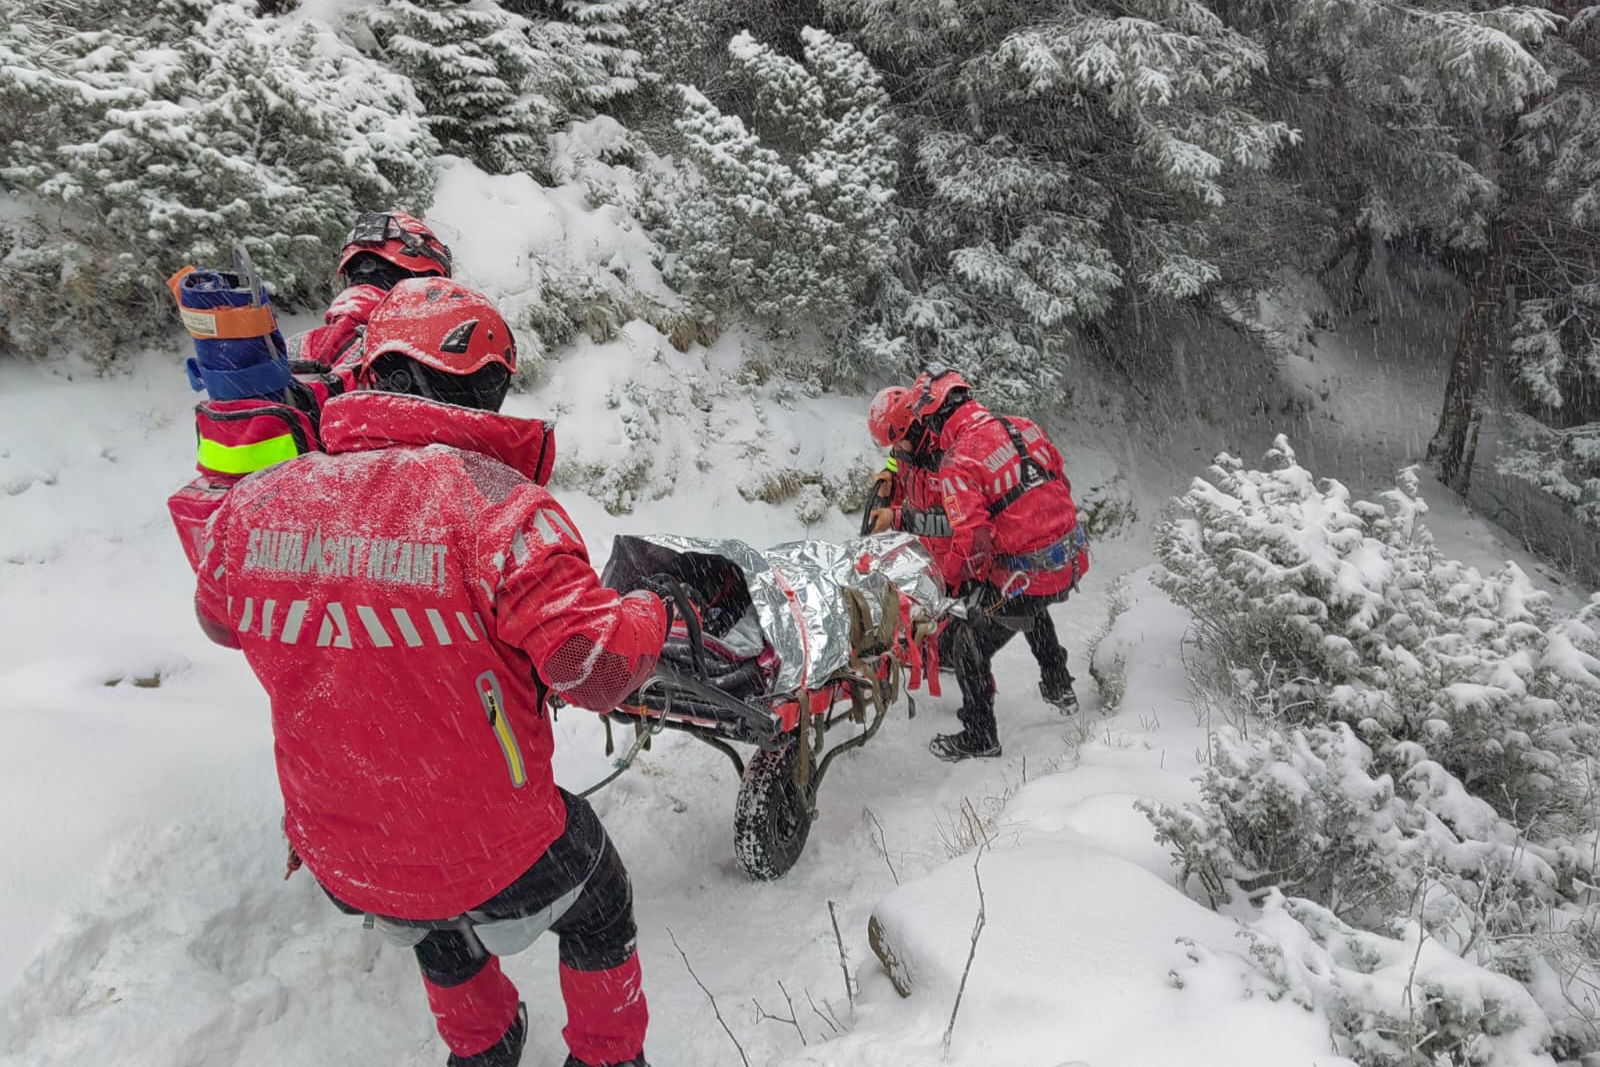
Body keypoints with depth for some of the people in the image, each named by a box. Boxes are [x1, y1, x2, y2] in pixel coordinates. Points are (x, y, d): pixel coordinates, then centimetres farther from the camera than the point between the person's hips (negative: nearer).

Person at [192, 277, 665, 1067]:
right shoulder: (498, 504, -27)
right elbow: (597, 670, -27)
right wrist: (656, 609, -7)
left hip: (340, 861, 5)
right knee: (599, 908, 28)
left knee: (442, 929, 38)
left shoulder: (256, 504, -11)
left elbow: (220, 619, 10)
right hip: (497, 860, -4)